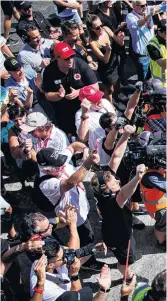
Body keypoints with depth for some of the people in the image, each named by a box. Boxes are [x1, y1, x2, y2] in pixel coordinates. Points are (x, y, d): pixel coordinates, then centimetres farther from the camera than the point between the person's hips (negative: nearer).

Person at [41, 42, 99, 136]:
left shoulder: (80, 64, -17)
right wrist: (59, 95, -25)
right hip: (63, 115, 1)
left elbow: (95, 87, -12)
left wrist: (78, 92, -25)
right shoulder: (49, 71, -13)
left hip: (84, 109, -1)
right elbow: (48, 95, -4)